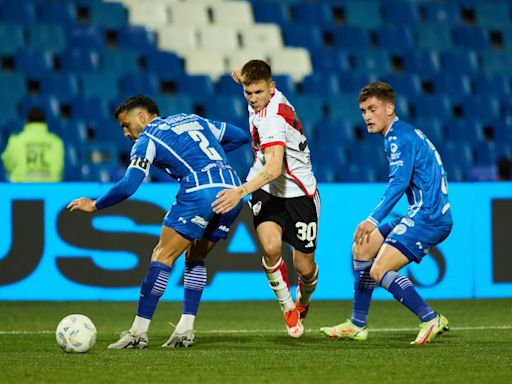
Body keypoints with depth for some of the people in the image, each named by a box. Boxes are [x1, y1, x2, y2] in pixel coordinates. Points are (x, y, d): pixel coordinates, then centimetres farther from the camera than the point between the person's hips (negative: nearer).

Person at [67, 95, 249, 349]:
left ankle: (138, 332, -5)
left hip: (199, 192, -7)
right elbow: (241, 136, 32)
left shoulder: (148, 139, 9)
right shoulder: (192, 119, 28)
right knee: (195, 258, 20)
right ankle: (185, 330, 13)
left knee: (162, 255, -1)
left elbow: (128, 186, -2)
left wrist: (95, 205, 12)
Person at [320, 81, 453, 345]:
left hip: (428, 217, -11)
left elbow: (399, 181, -25)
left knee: (379, 272, -16)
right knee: (362, 248, 15)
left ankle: (431, 320, -13)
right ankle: (357, 325, 20)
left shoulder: (399, 135, -12)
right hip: (420, 215, 11)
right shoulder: (405, 134, 19)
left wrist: (374, 219, -30)